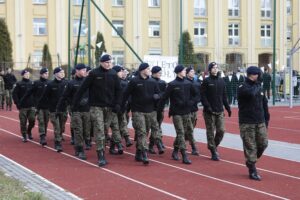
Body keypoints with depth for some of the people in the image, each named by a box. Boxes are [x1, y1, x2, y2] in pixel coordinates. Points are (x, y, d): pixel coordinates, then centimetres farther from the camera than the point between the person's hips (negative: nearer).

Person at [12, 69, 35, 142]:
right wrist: (17, 103, -11)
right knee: (23, 122, 0)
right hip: (23, 107, -3)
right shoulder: (19, 84, -3)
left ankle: (29, 131, 26)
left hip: (31, 106, 3)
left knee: (32, 120, -1)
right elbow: (14, 94, -5)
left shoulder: (32, 83, 7)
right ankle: (24, 136, 12)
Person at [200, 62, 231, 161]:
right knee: (210, 132, -1)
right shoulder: (206, 81, -4)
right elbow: (203, 96, -9)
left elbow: (224, 96, 15)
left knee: (221, 130, 0)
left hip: (220, 111, 4)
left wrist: (227, 107, 10)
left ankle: (214, 146, 24)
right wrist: (207, 107, -17)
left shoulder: (221, 81, 11)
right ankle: (213, 152, 7)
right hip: (209, 111, -4)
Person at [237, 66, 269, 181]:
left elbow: (264, 104, 19)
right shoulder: (243, 88, -9)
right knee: (250, 147, -3)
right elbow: (251, 94, -32)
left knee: (263, 143, 4)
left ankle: (251, 161, 26)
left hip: (260, 122, 6)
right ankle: (252, 171, 5)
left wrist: (266, 118, 15)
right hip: (247, 123, -6)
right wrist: (256, 85, -13)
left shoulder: (258, 87, 12)